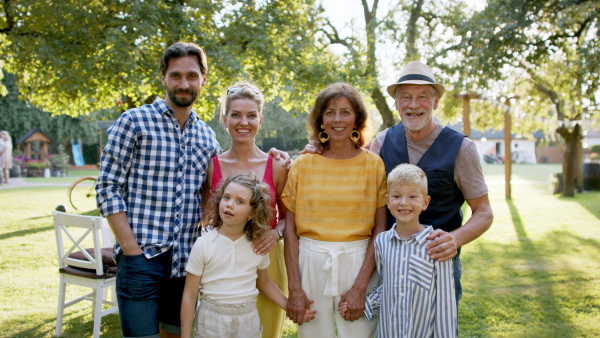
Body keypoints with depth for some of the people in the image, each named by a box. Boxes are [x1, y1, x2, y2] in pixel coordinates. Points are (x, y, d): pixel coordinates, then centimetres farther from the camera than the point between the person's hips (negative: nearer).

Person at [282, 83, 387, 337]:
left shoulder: (374, 165, 0)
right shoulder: (303, 165, 2)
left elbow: (380, 230, -3)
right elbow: (290, 228, 0)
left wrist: (360, 287, -10)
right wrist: (294, 288, -5)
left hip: (358, 265, -1)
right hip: (310, 265, 1)